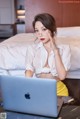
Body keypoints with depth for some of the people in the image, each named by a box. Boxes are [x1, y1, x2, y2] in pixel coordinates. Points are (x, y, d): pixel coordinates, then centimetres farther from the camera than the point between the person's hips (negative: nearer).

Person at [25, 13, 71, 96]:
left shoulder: (64, 48, -2)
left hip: (58, 89, -1)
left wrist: (55, 50, -13)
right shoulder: (32, 48, 2)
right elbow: (29, 71, -11)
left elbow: (62, 76, -12)